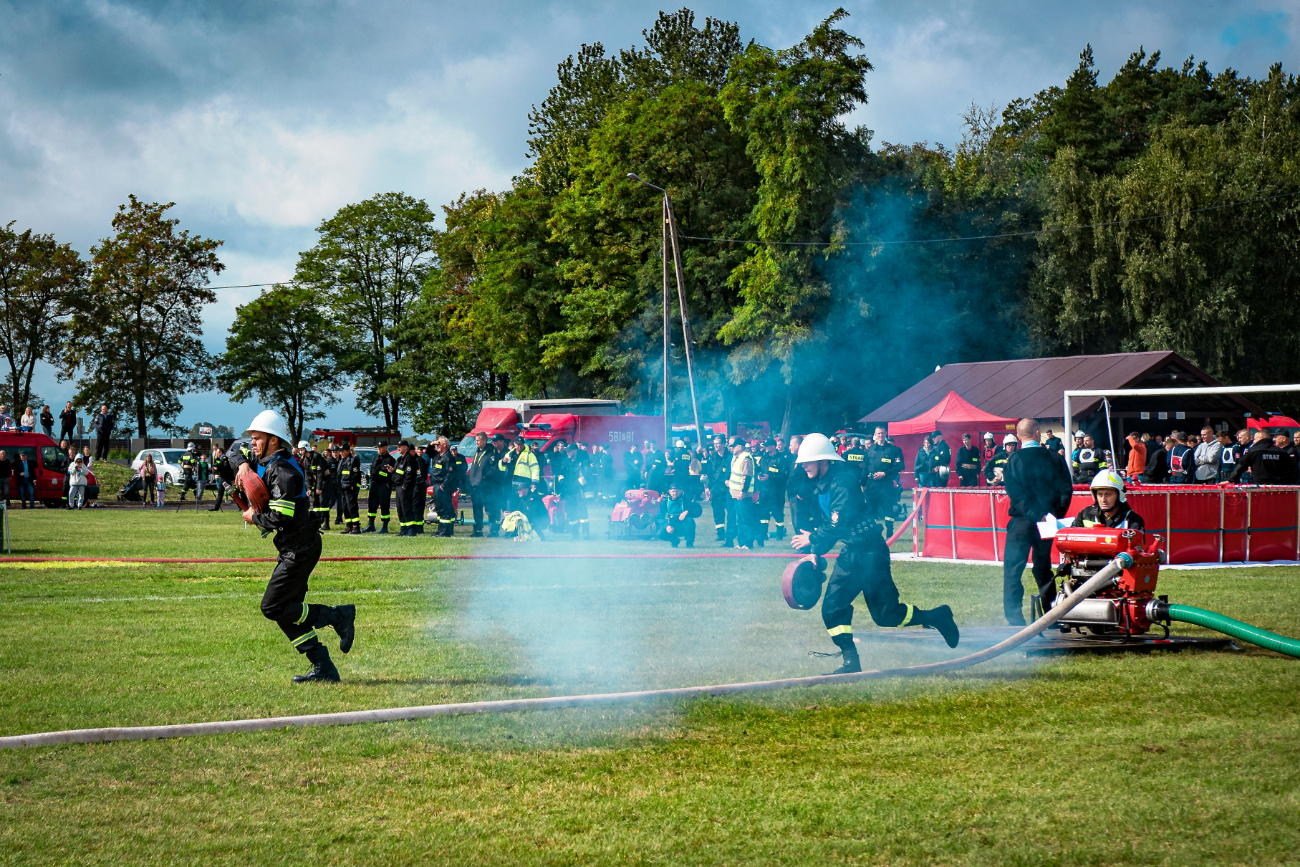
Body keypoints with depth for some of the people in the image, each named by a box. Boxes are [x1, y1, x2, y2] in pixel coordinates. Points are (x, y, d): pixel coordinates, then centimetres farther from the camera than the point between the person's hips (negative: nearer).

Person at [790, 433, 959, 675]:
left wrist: (812, 539, -11)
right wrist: (814, 552, 2)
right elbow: (826, 525, 14)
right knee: (832, 608, -1)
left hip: (869, 553, -9)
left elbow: (838, 526, -25)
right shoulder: (822, 485, 8)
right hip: (849, 554, 9)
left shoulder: (843, 483, -21)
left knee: (886, 614, -3)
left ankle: (937, 618, 17)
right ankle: (851, 661, 5)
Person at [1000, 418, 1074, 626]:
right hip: (1046, 522, 4)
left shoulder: (1014, 460, -7)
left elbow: (1016, 494, -15)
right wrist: (1055, 515, -2)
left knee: (1013, 569, 0)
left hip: (1022, 521, -4)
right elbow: (1066, 490, -3)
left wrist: (1036, 515, -15)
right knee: (1043, 568, 16)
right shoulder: (1055, 459, 2)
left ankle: (1014, 616, -8)